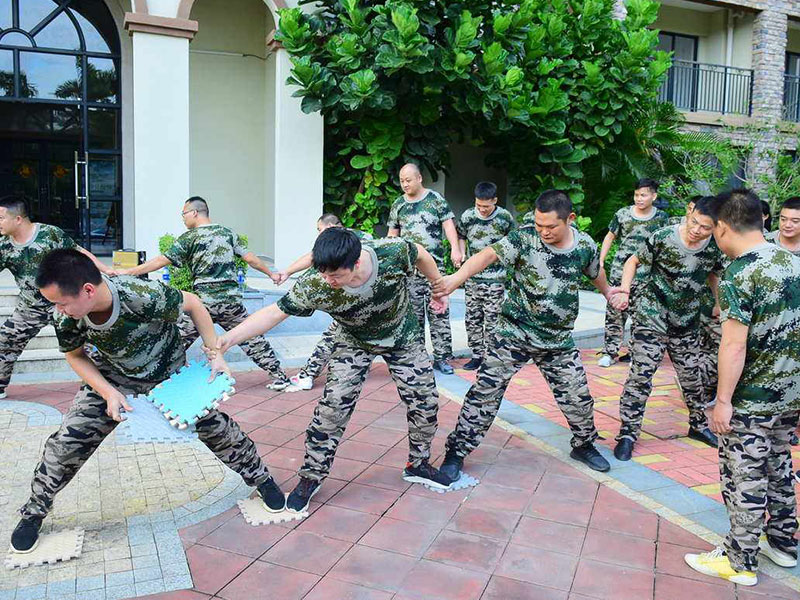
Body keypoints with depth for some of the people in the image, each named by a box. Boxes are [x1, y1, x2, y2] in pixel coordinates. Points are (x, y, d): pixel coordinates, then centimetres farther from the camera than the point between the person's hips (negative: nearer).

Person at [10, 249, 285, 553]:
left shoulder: (146, 297, -40)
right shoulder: (66, 318, -27)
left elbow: (193, 304, -21)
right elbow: (75, 356, -6)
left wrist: (215, 355, -19)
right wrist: (108, 393, -20)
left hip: (169, 373, -2)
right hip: (112, 379, 2)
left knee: (216, 427, 2)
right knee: (67, 442, -4)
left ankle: (261, 477, 27)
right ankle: (33, 513, 22)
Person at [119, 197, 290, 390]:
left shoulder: (189, 238, -1)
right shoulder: (228, 233, 10)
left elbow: (162, 261, -5)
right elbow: (250, 258, 10)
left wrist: (128, 272, -2)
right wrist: (271, 274, 24)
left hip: (203, 302, -3)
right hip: (232, 301, 4)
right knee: (252, 338, 13)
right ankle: (280, 377, 14)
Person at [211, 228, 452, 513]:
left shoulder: (392, 252, -36)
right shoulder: (314, 286, -36)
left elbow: (420, 254, -13)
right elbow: (274, 312, -30)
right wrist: (228, 338, -41)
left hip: (402, 336, 2)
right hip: (354, 343, -1)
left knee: (426, 402, 3)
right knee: (332, 407, -14)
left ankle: (418, 464, 29)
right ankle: (311, 476, 7)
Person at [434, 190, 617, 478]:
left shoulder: (586, 246, -2)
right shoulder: (524, 238, -13)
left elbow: (596, 271, 20)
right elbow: (488, 255, -27)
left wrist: (607, 291, 41)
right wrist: (456, 277, -44)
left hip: (559, 340, 3)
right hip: (514, 332, -3)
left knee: (578, 396, 11)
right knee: (486, 390, -6)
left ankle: (584, 445, 40)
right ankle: (456, 452, 7)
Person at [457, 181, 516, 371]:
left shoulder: (505, 217, -7)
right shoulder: (467, 216, -1)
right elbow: (461, 237, 15)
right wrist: (462, 255, 0)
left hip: (495, 278, -3)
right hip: (473, 277, 3)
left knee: (492, 319, -1)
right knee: (472, 318, 9)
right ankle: (477, 355, 21)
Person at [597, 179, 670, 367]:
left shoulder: (661, 218, 2)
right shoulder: (622, 214, 2)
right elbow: (609, 237, 11)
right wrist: (600, 261, 6)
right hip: (620, 270, 1)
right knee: (614, 311, 1)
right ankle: (610, 352, 10)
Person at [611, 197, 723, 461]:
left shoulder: (714, 247, -6)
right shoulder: (663, 238, -18)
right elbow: (634, 261, -5)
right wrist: (624, 290, -18)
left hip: (686, 323, 4)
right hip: (650, 318, -4)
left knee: (691, 375, 17)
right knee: (641, 375, -7)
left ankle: (698, 425, 39)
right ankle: (627, 434, 4)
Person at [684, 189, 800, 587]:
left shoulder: (738, 276, -21)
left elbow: (734, 346, -24)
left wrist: (723, 400, -15)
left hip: (750, 401, -8)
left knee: (744, 481, 6)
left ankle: (740, 562, 20)